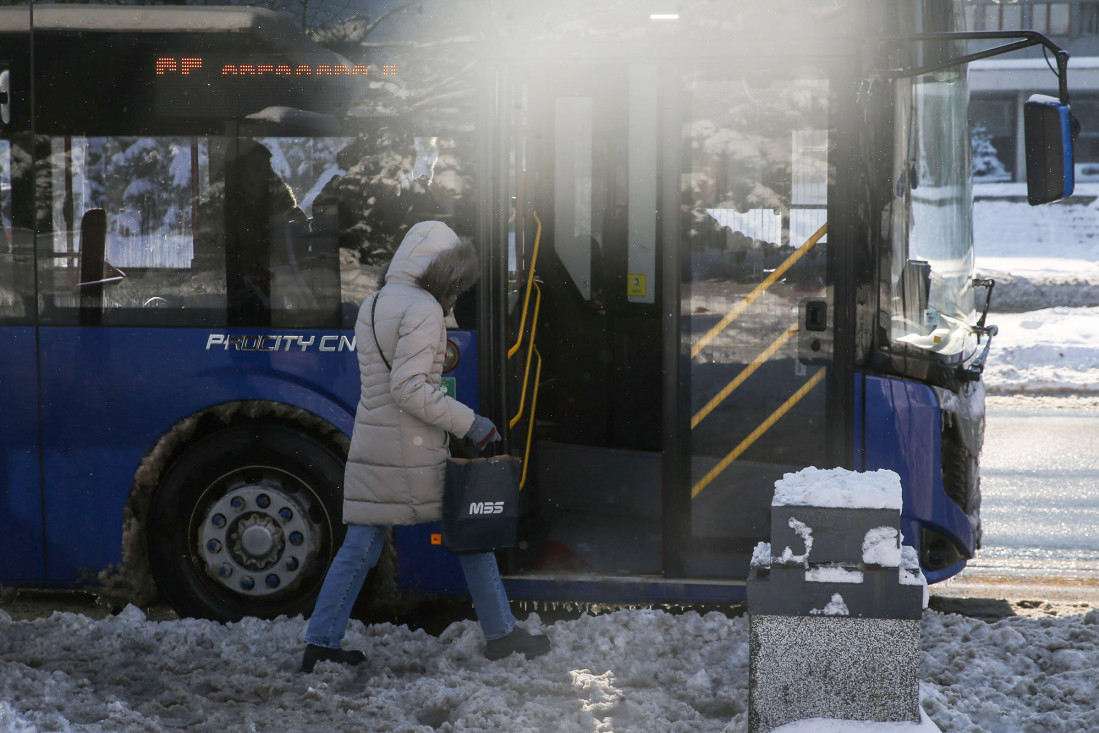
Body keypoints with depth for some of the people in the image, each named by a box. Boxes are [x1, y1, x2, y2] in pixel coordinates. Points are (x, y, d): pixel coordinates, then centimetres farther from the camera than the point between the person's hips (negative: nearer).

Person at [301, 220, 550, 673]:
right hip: (414, 450, -7)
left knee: (359, 547, 10)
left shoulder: (370, 308, 14)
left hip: (369, 444, 8)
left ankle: (321, 642, 5)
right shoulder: (422, 309, -14)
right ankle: (501, 634, 14)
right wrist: (468, 423, -18)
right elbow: (409, 389, -21)